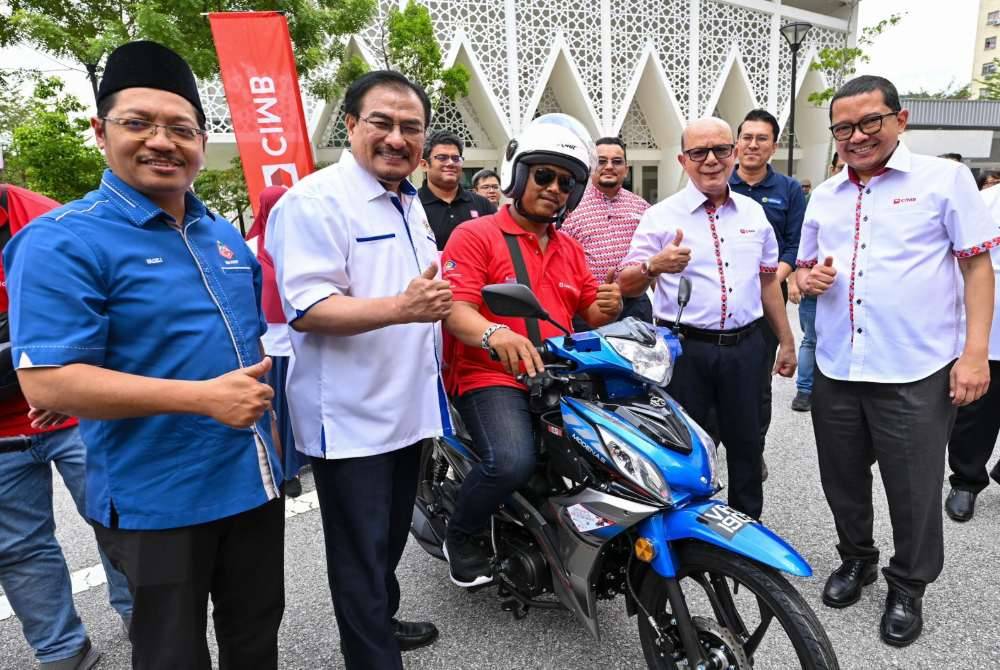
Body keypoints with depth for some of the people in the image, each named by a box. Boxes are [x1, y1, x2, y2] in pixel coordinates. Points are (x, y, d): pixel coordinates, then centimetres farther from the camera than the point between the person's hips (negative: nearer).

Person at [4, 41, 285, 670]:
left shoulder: (225, 235, 8)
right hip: (157, 501, -6)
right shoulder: (62, 241, -14)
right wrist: (204, 397, -27)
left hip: (254, 481, 7)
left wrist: (266, 424, 8)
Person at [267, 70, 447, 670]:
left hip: (408, 409, 9)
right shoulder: (315, 200, -15)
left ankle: (382, 621, 46)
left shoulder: (411, 202, 13)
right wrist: (402, 308, -34)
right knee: (362, 555, 5)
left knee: (391, 539, 25)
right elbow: (307, 309, -24)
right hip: (349, 418, -9)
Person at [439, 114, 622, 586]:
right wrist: (494, 334, -38)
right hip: (491, 376, -6)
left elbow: (589, 313, 21)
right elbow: (456, 309, -16)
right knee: (512, 461, -30)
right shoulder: (475, 235, -3)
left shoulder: (569, 249, 20)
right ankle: (460, 537, 2)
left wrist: (609, 307, -4)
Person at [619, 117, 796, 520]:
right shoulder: (660, 216, -4)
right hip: (684, 349, -4)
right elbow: (627, 286, -8)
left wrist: (786, 341, 18)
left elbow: (768, 281, 18)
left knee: (747, 445, 13)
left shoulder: (753, 212, 11)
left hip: (744, 347, 4)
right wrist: (654, 266, -29)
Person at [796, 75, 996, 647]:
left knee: (913, 491, 9)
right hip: (835, 370, 4)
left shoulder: (945, 178, -2)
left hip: (916, 374, -4)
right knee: (842, 481, 17)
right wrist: (808, 279, -4)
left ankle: (908, 587, 31)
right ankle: (856, 559, 40)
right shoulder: (824, 196, 11)